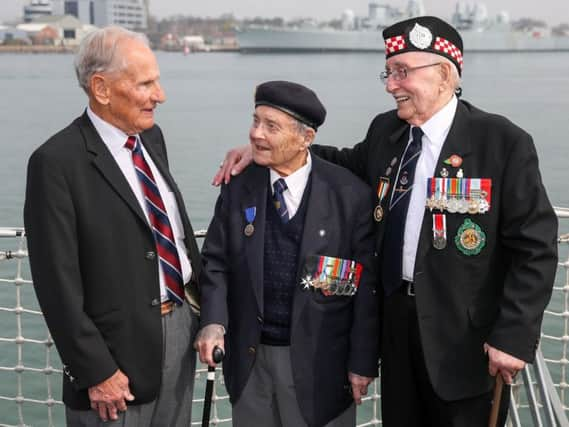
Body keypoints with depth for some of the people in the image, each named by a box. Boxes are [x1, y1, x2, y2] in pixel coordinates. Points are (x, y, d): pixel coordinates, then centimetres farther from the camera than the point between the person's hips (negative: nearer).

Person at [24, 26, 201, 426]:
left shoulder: (152, 137, 7)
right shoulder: (57, 162, -16)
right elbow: (58, 283, -17)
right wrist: (95, 372, -15)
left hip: (181, 329, 7)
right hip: (121, 349, -7)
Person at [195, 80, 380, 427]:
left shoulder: (351, 195, -10)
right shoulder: (238, 187, 0)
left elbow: (368, 286, -7)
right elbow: (216, 262, 5)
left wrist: (363, 361, -6)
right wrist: (213, 321, -11)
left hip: (319, 361, -3)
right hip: (249, 358, 3)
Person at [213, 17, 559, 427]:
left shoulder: (503, 141, -13)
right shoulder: (384, 130, 5)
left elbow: (535, 246, -12)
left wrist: (515, 335, -17)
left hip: (465, 331, -5)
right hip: (396, 316, 5)